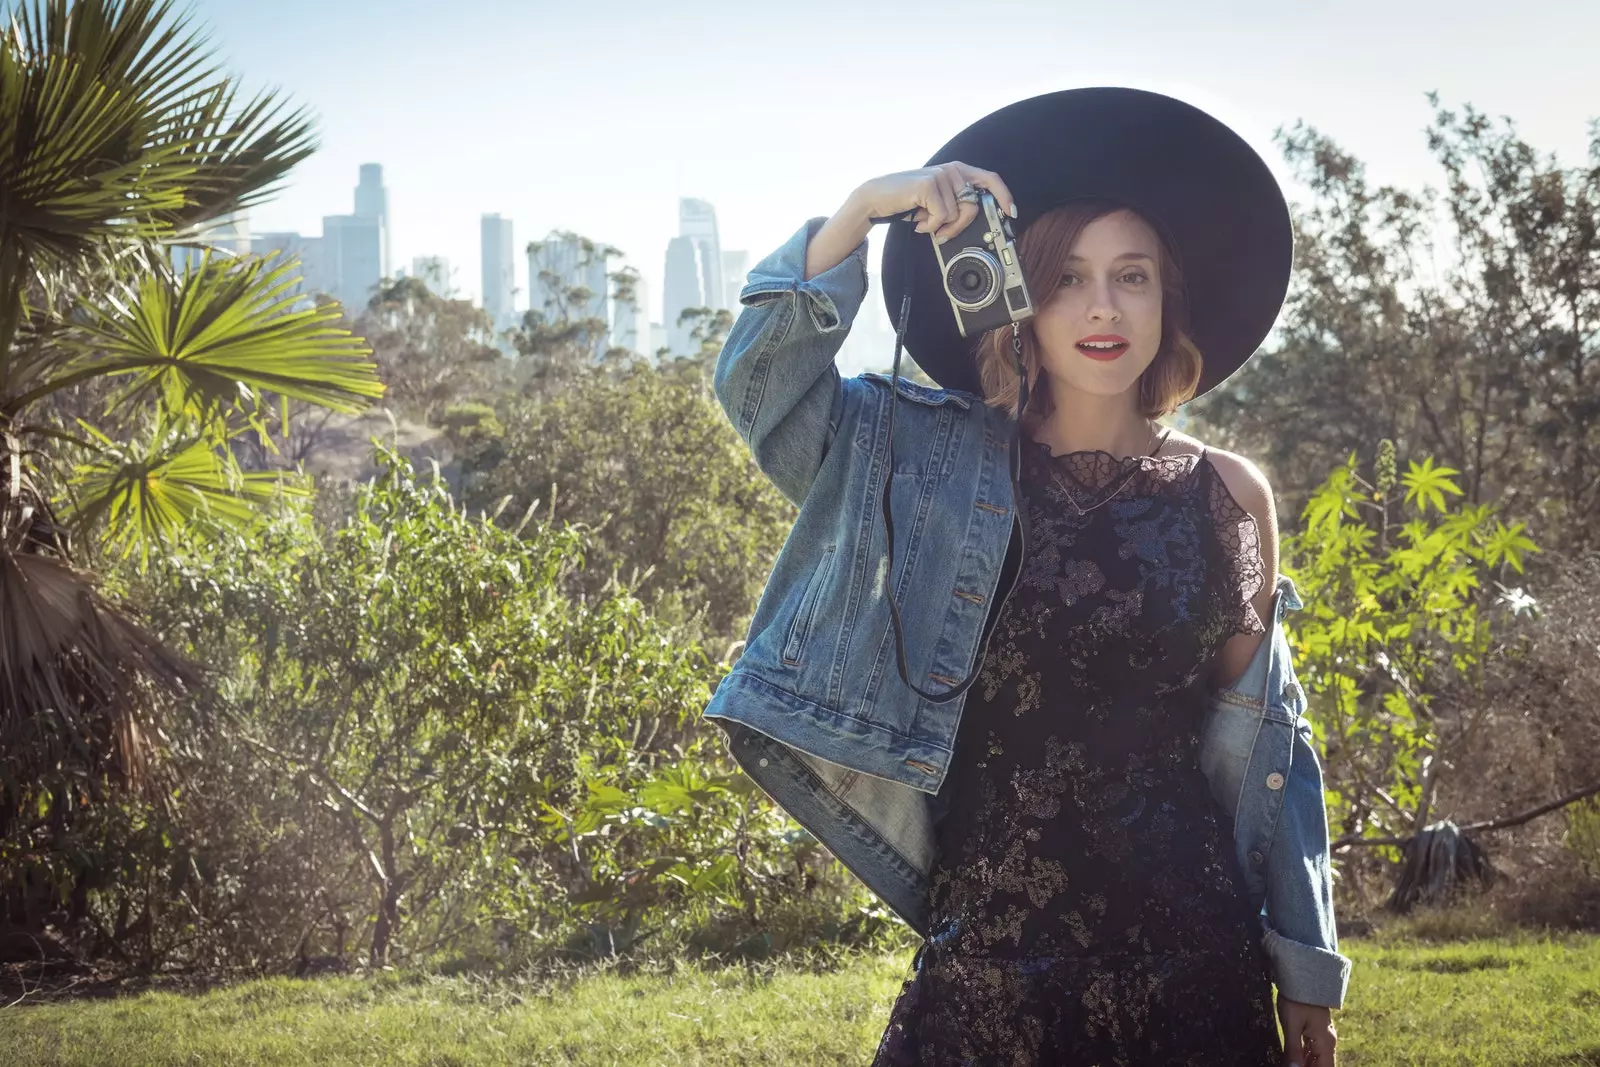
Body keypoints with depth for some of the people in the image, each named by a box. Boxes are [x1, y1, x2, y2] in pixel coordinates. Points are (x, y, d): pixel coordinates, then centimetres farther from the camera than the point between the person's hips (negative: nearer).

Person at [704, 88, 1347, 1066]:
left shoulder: (1229, 497, 3)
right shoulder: (941, 464, 2)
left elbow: (1264, 741, 7)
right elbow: (758, 383, -8)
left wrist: (1307, 977, 8)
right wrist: (861, 210, -18)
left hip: (1191, 958, 1)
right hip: (989, 956, 0)